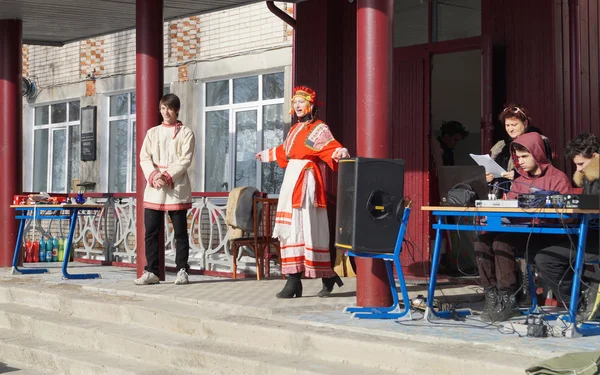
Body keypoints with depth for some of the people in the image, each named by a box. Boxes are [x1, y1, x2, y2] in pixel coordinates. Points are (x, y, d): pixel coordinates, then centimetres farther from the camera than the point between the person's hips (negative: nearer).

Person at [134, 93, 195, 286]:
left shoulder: (186, 133, 5)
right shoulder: (152, 133, 15)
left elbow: (185, 160, -5)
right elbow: (144, 157, 6)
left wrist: (167, 177, -16)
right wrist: (154, 176, -13)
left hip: (177, 188, -3)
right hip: (154, 189, 3)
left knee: (180, 232, 0)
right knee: (151, 232, 1)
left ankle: (182, 270, 6)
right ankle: (151, 271, 6)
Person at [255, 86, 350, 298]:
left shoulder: (318, 128, -3)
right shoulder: (295, 129, 21)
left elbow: (331, 146, -20)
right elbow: (284, 151, 38)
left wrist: (340, 152, -42)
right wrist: (267, 155, 54)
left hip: (306, 181, -8)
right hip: (291, 179, 8)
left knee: (305, 228, -12)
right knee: (291, 229, 2)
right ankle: (293, 281, 2)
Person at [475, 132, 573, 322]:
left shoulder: (558, 179, -3)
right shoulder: (520, 181, 19)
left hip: (545, 236, -7)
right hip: (520, 233, 7)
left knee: (502, 242, -30)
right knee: (483, 240, -16)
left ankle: (508, 302, -23)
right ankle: (493, 297, -14)